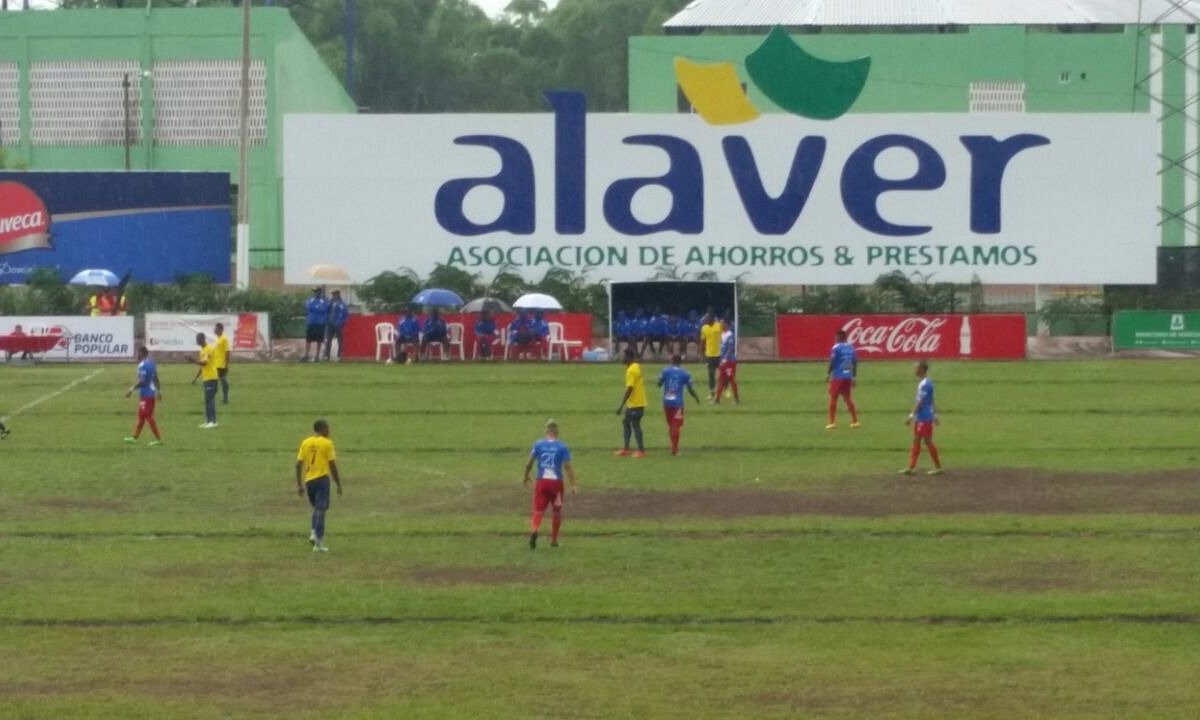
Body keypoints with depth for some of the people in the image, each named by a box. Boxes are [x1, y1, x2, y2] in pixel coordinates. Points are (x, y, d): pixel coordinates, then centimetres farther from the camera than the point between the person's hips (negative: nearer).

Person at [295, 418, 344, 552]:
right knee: (321, 510, -4)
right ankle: (318, 543, -8)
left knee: (317, 508, 23)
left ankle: (313, 533, 6)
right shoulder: (327, 443, -5)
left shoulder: (305, 443, 8)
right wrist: (339, 484, 1)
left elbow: (299, 464, 6)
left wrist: (299, 485, 14)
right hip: (322, 479, -5)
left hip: (308, 480, 5)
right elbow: (332, 465, -7)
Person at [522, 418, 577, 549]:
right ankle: (554, 540, 24)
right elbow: (567, 466, -8)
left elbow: (529, 463, 4)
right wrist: (574, 485, -5)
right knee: (557, 512, 18)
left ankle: (534, 530, -31)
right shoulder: (562, 447, -3)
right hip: (556, 482, -1)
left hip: (541, 481, 1)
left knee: (538, 510, -2)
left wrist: (526, 477, 21)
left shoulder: (538, 445, 2)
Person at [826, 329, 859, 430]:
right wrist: (854, 377, 16)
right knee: (847, 398, 15)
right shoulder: (851, 347, 8)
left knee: (833, 398, 2)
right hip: (848, 377, 6)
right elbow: (855, 362, 10)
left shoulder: (836, 348, -10)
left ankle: (832, 422, -2)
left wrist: (828, 374, -4)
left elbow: (832, 362, -13)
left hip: (837, 377, -6)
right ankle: (855, 421, 15)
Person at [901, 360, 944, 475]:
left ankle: (938, 467, 5)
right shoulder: (923, 383, 11)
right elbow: (931, 401, 18)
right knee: (916, 441, 10)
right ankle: (911, 467, 12)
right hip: (920, 418, 10)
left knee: (928, 442, -2)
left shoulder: (924, 385, -20)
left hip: (925, 418, -10)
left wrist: (911, 416, -22)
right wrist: (935, 414, 24)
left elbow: (920, 402, -22)